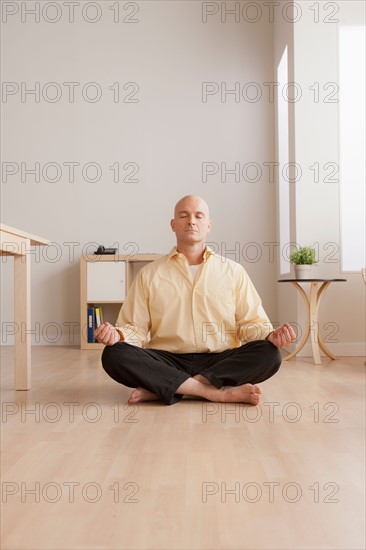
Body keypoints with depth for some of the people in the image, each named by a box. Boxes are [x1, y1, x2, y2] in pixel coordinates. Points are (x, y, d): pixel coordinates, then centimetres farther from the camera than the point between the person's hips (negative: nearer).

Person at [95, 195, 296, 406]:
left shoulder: (233, 271, 11)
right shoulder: (149, 274, 10)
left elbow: (250, 323, 7)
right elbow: (136, 328, 6)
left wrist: (270, 335, -15)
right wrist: (117, 334, -17)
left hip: (221, 361, 1)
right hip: (167, 362, 0)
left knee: (269, 354, -27)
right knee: (114, 355, -26)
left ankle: (160, 388, -25)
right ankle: (218, 392, -28)